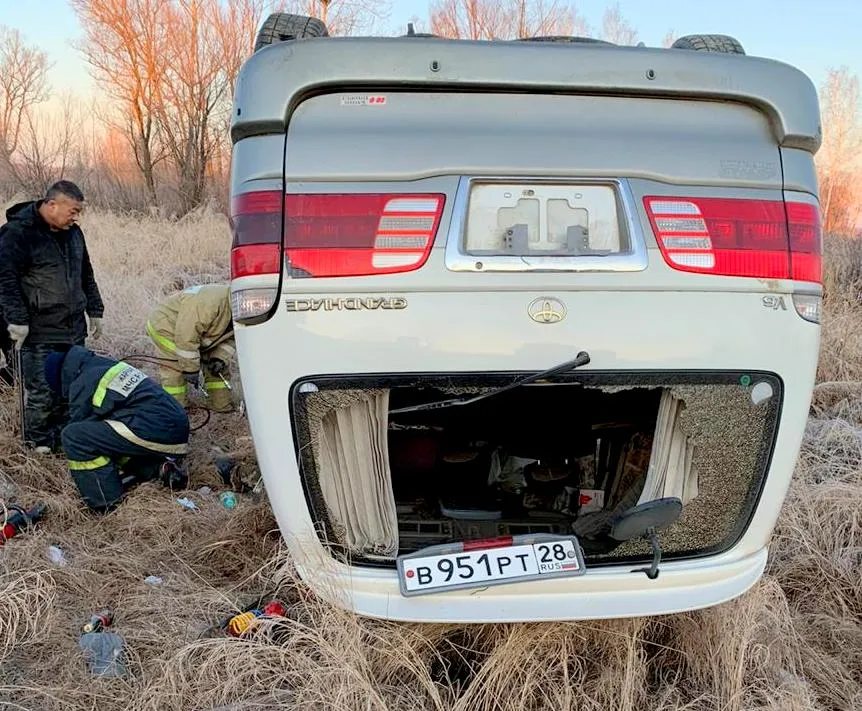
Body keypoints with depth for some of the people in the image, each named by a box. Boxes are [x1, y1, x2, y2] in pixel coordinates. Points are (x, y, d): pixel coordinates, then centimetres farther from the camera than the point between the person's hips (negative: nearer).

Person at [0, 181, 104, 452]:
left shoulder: (72, 231, 11)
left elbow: (86, 274, 21)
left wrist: (94, 310, 21)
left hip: (73, 329, 7)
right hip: (39, 332, -7)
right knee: (41, 392, -2)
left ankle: (65, 438, 26)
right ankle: (40, 445, 13)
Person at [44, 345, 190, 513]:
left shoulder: (82, 383, -1)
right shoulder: (107, 365, 23)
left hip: (155, 433, -9)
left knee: (73, 435, -6)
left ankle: (109, 503, -4)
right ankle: (160, 467, 11)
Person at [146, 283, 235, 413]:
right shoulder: (207, 304, -41)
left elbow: (229, 338, 1)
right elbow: (186, 338, -38)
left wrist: (220, 358, -17)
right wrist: (190, 368, -30)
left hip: (192, 329, 8)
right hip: (164, 326, -8)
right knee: (176, 366, -21)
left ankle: (221, 404, 7)